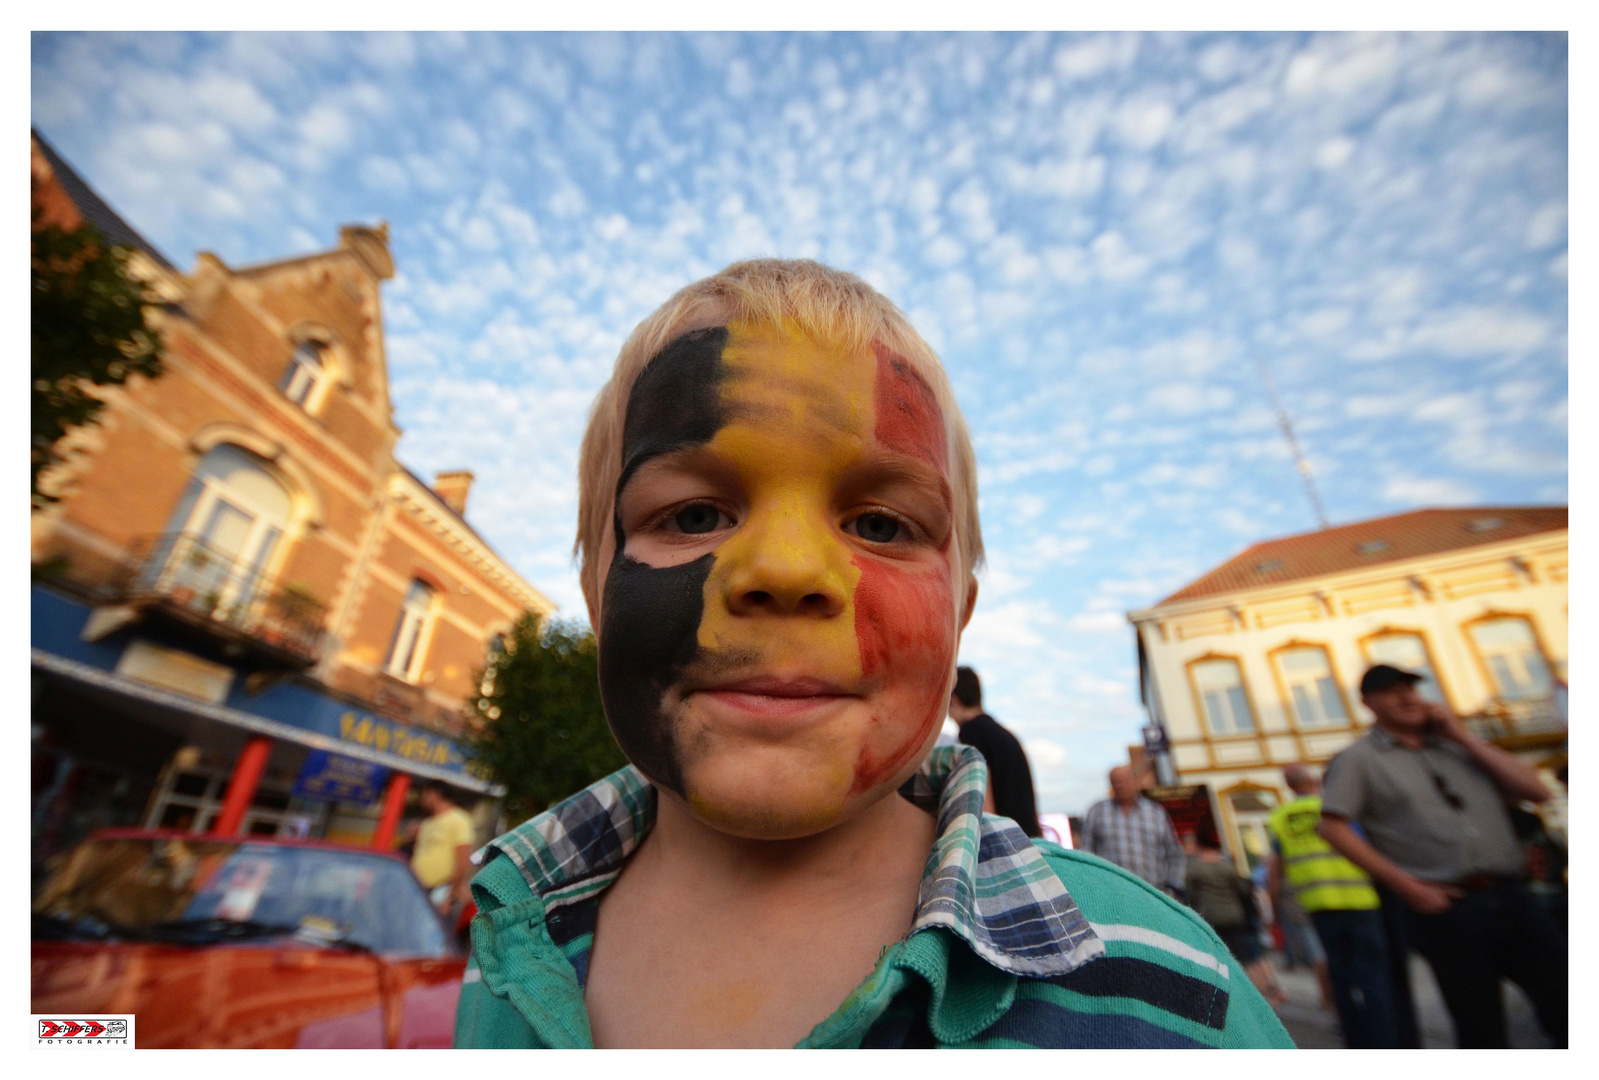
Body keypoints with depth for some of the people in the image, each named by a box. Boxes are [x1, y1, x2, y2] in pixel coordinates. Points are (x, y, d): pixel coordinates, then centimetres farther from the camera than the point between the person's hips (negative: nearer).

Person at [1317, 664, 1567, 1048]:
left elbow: (1536, 791, 7)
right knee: (1482, 1031, 5)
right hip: (1444, 906, -4)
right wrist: (1408, 886, -11)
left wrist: (1464, 737, 3)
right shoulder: (1357, 758, -1)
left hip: (1510, 896, 4)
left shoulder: (1457, 744, 15)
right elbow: (1332, 827, -9)